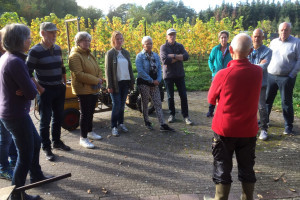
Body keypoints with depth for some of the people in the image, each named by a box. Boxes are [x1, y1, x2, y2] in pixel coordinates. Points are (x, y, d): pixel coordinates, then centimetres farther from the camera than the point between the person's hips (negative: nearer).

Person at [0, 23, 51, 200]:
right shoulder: (16, 62, -23)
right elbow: (32, 93, -22)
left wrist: (25, 89, -7)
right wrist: (31, 83, -4)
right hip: (17, 115, -10)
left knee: (36, 142, 25)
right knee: (25, 155, 4)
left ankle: (36, 176, 43)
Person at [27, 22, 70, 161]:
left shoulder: (57, 49, 8)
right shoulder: (35, 51, -12)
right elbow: (28, 73, -13)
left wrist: (64, 82, 12)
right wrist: (39, 88, -15)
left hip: (59, 89, 6)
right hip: (45, 91, -6)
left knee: (58, 117, 15)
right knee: (45, 120, 2)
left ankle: (57, 141, 32)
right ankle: (46, 148, 14)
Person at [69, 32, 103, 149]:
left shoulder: (90, 55, 16)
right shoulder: (75, 56, -13)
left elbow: (98, 69, 17)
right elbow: (79, 74, -22)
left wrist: (99, 80, -4)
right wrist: (96, 80, -19)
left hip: (94, 89, 8)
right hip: (83, 90, -8)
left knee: (90, 112, 18)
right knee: (85, 114, -2)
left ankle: (90, 131, 34)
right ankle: (83, 138, 9)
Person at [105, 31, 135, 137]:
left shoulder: (126, 53, 12)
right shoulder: (110, 53, -4)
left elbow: (130, 68, 15)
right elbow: (107, 70, -7)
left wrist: (132, 81, 10)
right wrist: (109, 86, -12)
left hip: (125, 82, 5)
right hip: (116, 83, -5)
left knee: (122, 105, 11)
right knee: (116, 105, -5)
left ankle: (121, 123, 24)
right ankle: (114, 127, 6)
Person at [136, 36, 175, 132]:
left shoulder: (155, 55, 11)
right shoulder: (140, 56, -6)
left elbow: (159, 68, 9)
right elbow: (140, 71, -15)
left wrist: (158, 80, -7)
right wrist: (151, 80, -16)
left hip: (154, 82, 5)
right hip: (144, 82, -4)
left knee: (158, 103, 1)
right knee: (145, 103, 8)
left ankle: (163, 125, 2)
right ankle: (147, 122, 24)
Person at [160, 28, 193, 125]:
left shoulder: (180, 46, 7)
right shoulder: (163, 47, -1)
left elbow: (186, 56, -9)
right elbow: (164, 60, -19)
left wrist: (173, 56, -16)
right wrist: (179, 58, -11)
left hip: (180, 74, 2)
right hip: (168, 75, -2)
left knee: (183, 96, 1)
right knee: (170, 96, 7)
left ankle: (186, 116, 10)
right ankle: (172, 114, 22)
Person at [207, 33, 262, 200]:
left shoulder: (223, 75, -18)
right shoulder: (258, 72, -7)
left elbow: (211, 100, -5)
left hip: (224, 130, -3)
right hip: (248, 130, 3)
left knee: (222, 168, 12)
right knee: (247, 168, 19)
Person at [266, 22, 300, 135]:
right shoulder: (273, 42, 11)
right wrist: (267, 71, 6)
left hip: (286, 78, -4)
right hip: (271, 76, 4)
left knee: (286, 102, 3)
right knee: (267, 99, 10)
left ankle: (288, 126, 15)